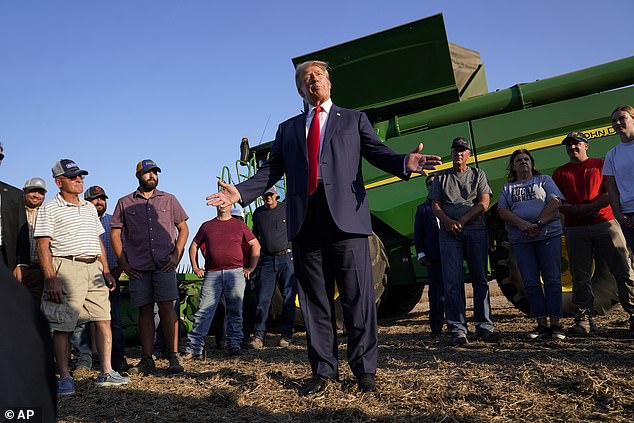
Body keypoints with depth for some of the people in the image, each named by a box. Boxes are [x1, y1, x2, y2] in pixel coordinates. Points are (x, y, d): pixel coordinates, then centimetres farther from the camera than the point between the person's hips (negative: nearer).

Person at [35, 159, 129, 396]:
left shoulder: (90, 208, 20)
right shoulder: (49, 209, 1)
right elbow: (43, 247, -7)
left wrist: (106, 272, 16)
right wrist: (51, 279, -16)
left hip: (94, 268, 6)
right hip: (66, 268, -6)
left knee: (104, 320, 3)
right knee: (63, 326, -4)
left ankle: (106, 372, 9)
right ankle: (65, 378, 4)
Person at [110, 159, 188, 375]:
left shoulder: (169, 200, 12)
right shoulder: (125, 203, 10)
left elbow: (183, 229, 13)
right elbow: (115, 233, 11)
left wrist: (176, 255, 0)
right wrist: (122, 261, 2)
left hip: (164, 264, -1)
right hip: (138, 267, 1)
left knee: (167, 307, -7)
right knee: (145, 310, 4)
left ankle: (173, 358, -3)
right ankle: (147, 359, 11)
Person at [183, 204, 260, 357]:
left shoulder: (240, 225, 13)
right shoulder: (207, 226, 16)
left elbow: (255, 245, 15)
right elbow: (193, 246, 22)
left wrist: (251, 267, 7)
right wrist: (195, 268, 11)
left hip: (235, 272, 0)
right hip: (212, 274, 0)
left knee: (235, 312, 2)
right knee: (204, 311, -5)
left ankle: (234, 345, 13)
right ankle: (194, 348, -3)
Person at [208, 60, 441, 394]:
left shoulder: (354, 119, 17)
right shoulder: (288, 129, 22)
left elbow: (379, 153, 5)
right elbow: (271, 170, 15)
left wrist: (405, 163, -17)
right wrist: (240, 192, 0)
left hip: (346, 217, -2)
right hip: (305, 222, 2)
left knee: (357, 296, -2)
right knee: (315, 299, 6)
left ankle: (364, 369, 9)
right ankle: (323, 369, 15)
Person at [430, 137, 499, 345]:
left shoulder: (478, 174, 15)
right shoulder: (441, 177, 17)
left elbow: (483, 204, 3)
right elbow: (435, 205, 9)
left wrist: (462, 221, -9)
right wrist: (448, 222, -10)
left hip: (476, 231, 0)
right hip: (449, 233, 0)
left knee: (480, 279, 0)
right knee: (453, 281, -7)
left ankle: (484, 326, 6)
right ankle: (457, 329, -6)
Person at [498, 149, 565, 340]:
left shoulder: (544, 180, 14)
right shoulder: (508, 188, 19)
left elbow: (555, 202, -2)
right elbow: (502, 211, 4)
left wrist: (539, 223, -15)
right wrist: (522, 224, -14)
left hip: (548, 235, -2)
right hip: (520, 240, 2)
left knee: (552, 279, -5)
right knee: (531, 283, -2)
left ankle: (555, 324, -1)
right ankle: (542, 324, 2)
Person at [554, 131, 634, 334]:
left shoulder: (601, 164, 12)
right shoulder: (560, 173, 16)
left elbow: (611, 193, 1)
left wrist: (588, 207, -12)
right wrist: (573, 209, -12)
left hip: (605, 223, -1)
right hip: (575, 230, 1)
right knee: (580, 278, 1)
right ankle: (584, 320, 5)